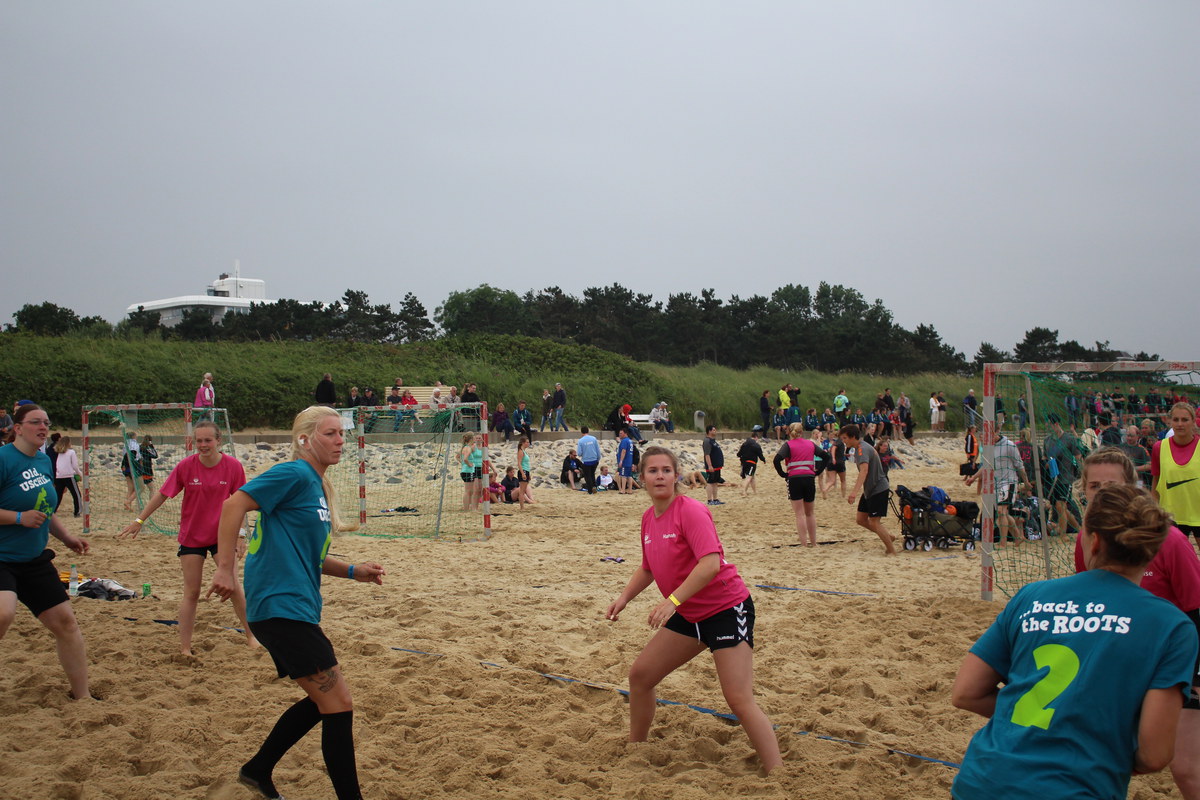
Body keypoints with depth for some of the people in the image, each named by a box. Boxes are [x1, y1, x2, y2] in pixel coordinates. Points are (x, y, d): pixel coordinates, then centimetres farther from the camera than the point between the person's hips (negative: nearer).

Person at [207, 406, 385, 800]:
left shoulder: (319, 487, 16)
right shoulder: (294, 474, -12)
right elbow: (234, 505, -20)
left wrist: (353, 571, 11)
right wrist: (225, 569, -24)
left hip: (295, 609, 10)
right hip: (280, 606, -10)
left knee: (324, 701, 21)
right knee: (339, 704, -9)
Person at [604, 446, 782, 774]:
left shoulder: (690, 511, -18)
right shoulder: (649, 518, 6)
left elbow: (711, 564, -30)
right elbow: (648, 568, 22)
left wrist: (672, 600, -34)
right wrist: (624, 597, 7)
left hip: (726, 609, -8)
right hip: (689, 615, 9)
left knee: (739, 700, -16)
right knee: (640, 675, 12)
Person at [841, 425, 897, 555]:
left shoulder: (862, 449, -22)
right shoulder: (858, 448, 9)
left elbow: (864, 470, -39)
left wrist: (855, 491, -49)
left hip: (878, 489, -10)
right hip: (869, 490, 10)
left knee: (874, 522, -9)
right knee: (860, 519, 9)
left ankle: (892, 551, 1)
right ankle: (889, 538, 23)